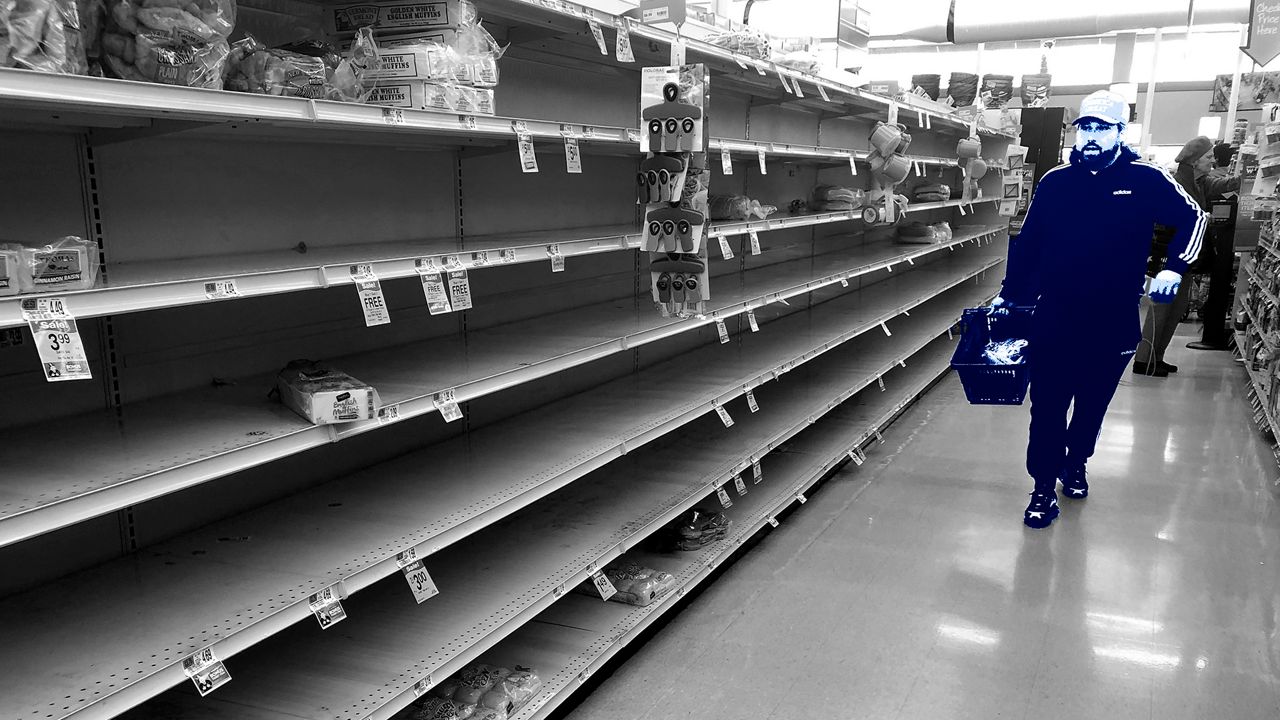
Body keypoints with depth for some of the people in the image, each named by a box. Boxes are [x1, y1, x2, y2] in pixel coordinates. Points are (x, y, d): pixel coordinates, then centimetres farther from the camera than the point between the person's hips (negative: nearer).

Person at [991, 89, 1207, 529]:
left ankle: (1075, 464, 40)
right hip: (1054, 321, 0)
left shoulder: (1145, 180, -2)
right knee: (1048, 408, 1)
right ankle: (1044, 489, 12)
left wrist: (1174, 268, -6)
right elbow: (1028, 243, 5)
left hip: (1113, 325, 1)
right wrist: (1008, 296, 4)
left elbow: (1193, 218, 8)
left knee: (1092, 406, 17)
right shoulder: (1056, 182, 0)